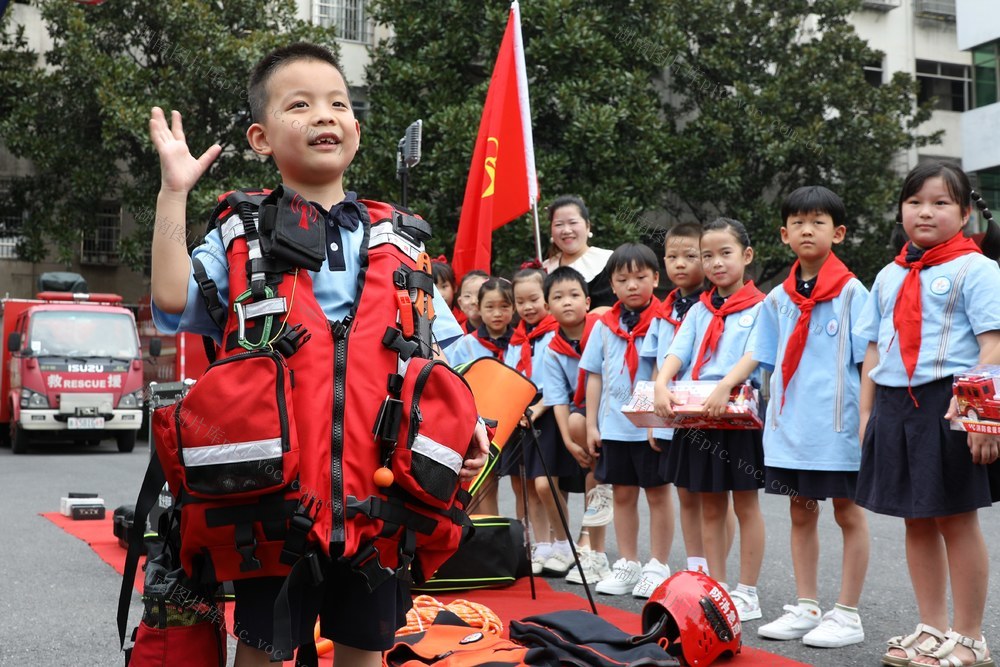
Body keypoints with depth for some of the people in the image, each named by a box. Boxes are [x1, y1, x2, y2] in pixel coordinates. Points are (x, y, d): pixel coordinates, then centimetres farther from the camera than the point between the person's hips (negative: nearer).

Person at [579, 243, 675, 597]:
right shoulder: (604, 326, 6)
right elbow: (595, 377, 10)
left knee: (657, 493, 6)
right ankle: (627, 565, 25)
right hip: (614, 426, 4)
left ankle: (658, 566, 16)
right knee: (622, 494, 13)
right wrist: (591, 424, 6)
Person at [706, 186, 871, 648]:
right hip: (789, 424, 5)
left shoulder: (851, 292, -5)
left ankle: (847, 615, 13)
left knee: (847, 511, 5)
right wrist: (723, 387, -3)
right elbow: (757, 355, 11)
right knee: (801, 511, 12)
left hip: (837, 423, -5)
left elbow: (869, 361, -7)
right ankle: (806, 608, 23)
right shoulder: (778, 299, 9)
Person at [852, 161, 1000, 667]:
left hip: (947, 404, -6)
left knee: (956, 519, 0)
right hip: (894, 406, 6)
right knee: (917, 522, 12)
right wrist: (866, 413, 12)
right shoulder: (888, 277, 15)